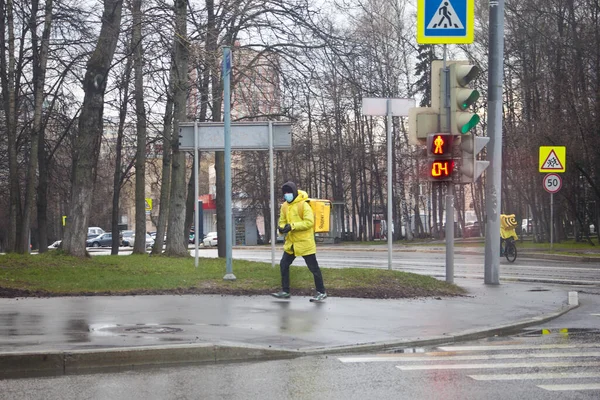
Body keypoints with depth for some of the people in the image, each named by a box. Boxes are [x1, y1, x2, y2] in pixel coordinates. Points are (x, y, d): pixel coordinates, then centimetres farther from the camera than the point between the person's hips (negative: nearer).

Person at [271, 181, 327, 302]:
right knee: (284, 265, 8)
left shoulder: (303, 205, -15)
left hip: (305, 242, -7)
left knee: (313, 267, -1)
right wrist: (282, 228, -11)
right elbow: (282, 221, 13)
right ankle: (285, 291, 18)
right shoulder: (285, 206, 8)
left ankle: (321, 292, 7)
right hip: (291, 242, 7)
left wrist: (292, 226, -27)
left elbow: (309, 222, -22)